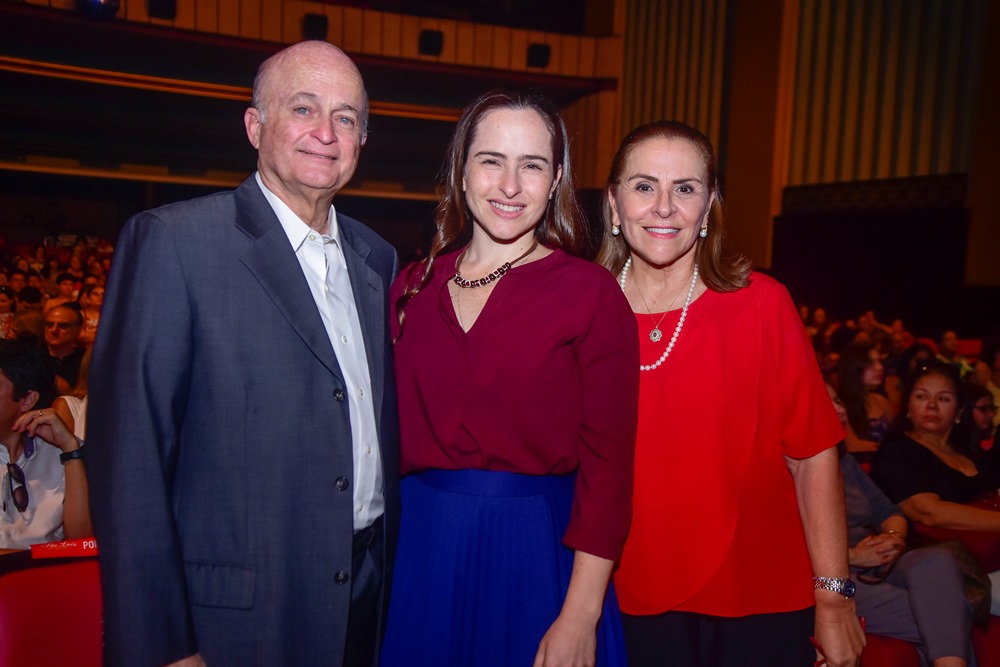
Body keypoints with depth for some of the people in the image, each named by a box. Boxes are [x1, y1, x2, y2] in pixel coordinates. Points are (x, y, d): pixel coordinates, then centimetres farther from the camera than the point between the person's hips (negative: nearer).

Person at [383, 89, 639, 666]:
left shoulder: (591, 292, -9)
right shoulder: (413, 288, 3)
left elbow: (607, 460, -11)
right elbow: (399, 434, 6)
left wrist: (579, 619, -14)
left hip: (536, 549, -3)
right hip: (421, 544, 4)